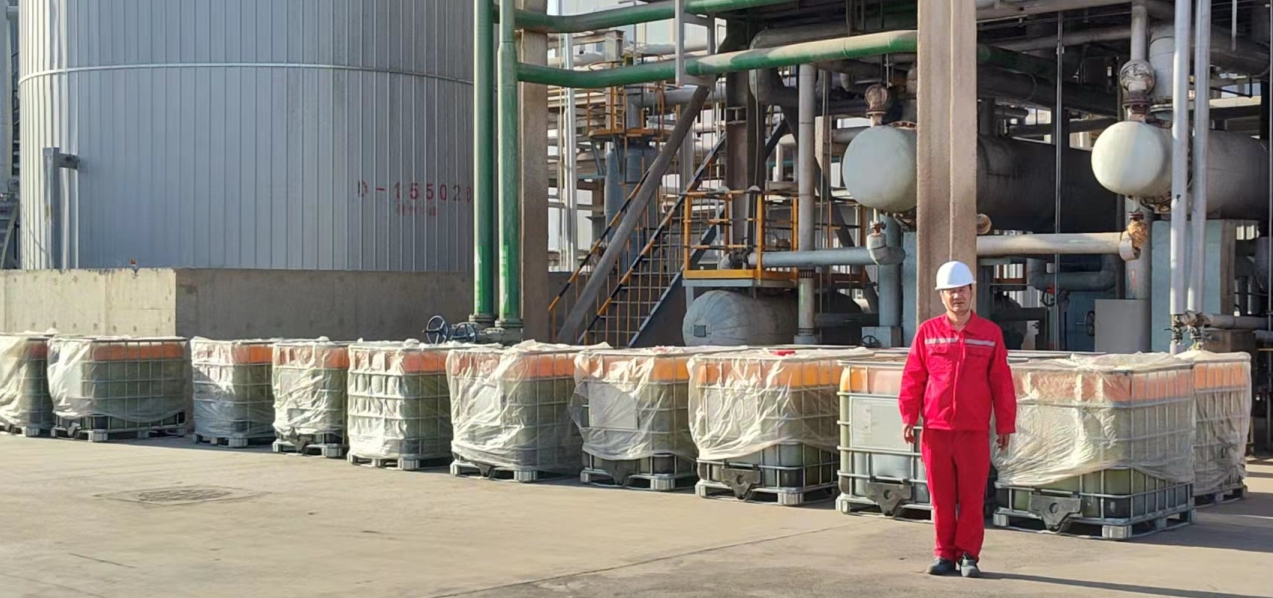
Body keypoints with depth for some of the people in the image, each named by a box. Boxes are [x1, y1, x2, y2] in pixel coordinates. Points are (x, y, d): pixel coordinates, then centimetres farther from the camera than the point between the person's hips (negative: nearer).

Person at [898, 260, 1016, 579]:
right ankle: (944, 554, 15)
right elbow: (912, 378, 5)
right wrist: (908, 417, -1)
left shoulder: (990, 333, 5)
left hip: (974, 431, 0)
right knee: (941, 496, 5)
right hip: (935, 429, 1)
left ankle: (969, 556, 10)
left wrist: (1005, 424, 2)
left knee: (972, 497, 1)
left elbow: (1001, 382, 4)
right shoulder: (927, 332, 5)